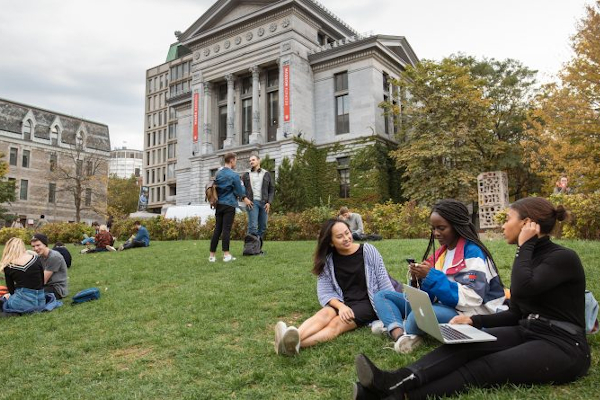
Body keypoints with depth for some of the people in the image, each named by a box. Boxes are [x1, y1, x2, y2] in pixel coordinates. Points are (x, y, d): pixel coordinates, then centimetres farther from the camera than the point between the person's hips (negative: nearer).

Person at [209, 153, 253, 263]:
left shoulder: (218, 174, 11)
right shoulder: (234, 175, -9)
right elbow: (240, 191, -3)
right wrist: (245, 198, 19)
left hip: (219, 204, 6)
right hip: (229, 205, -6)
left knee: (217, 229, 6)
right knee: (226, 229, -4)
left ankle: (212, 255, 6)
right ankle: (226, 254, -1)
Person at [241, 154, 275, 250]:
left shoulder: (266, 174, 14)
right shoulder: (246, 175, 13)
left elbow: (272, 189, 11)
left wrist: (269, 202, -2)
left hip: (264, 203, 2)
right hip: (252, 202, -2)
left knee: (262, 227, 1)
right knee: (253, 226, -11)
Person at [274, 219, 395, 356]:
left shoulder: (367, 250, -3)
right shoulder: (328, 260, 2)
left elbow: (384, 283, -1)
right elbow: (325, 292, -4)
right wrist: (341, 306, -23)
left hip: (367, 303, -3)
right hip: (343, 303, 3)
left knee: (336, 324, -31)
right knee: (325, 314, -30)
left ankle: (295, 344, -57)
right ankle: (291, 340, -57)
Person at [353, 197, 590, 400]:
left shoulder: (563, 258, -12)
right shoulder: (529, 257, 14)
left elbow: (522, 289, -31)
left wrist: (524, 245, -16)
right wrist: (474, 320, 1)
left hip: (563, 347, -6)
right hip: (526, 333, 7)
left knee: (484, 368, -26)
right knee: (465, 343, -20)